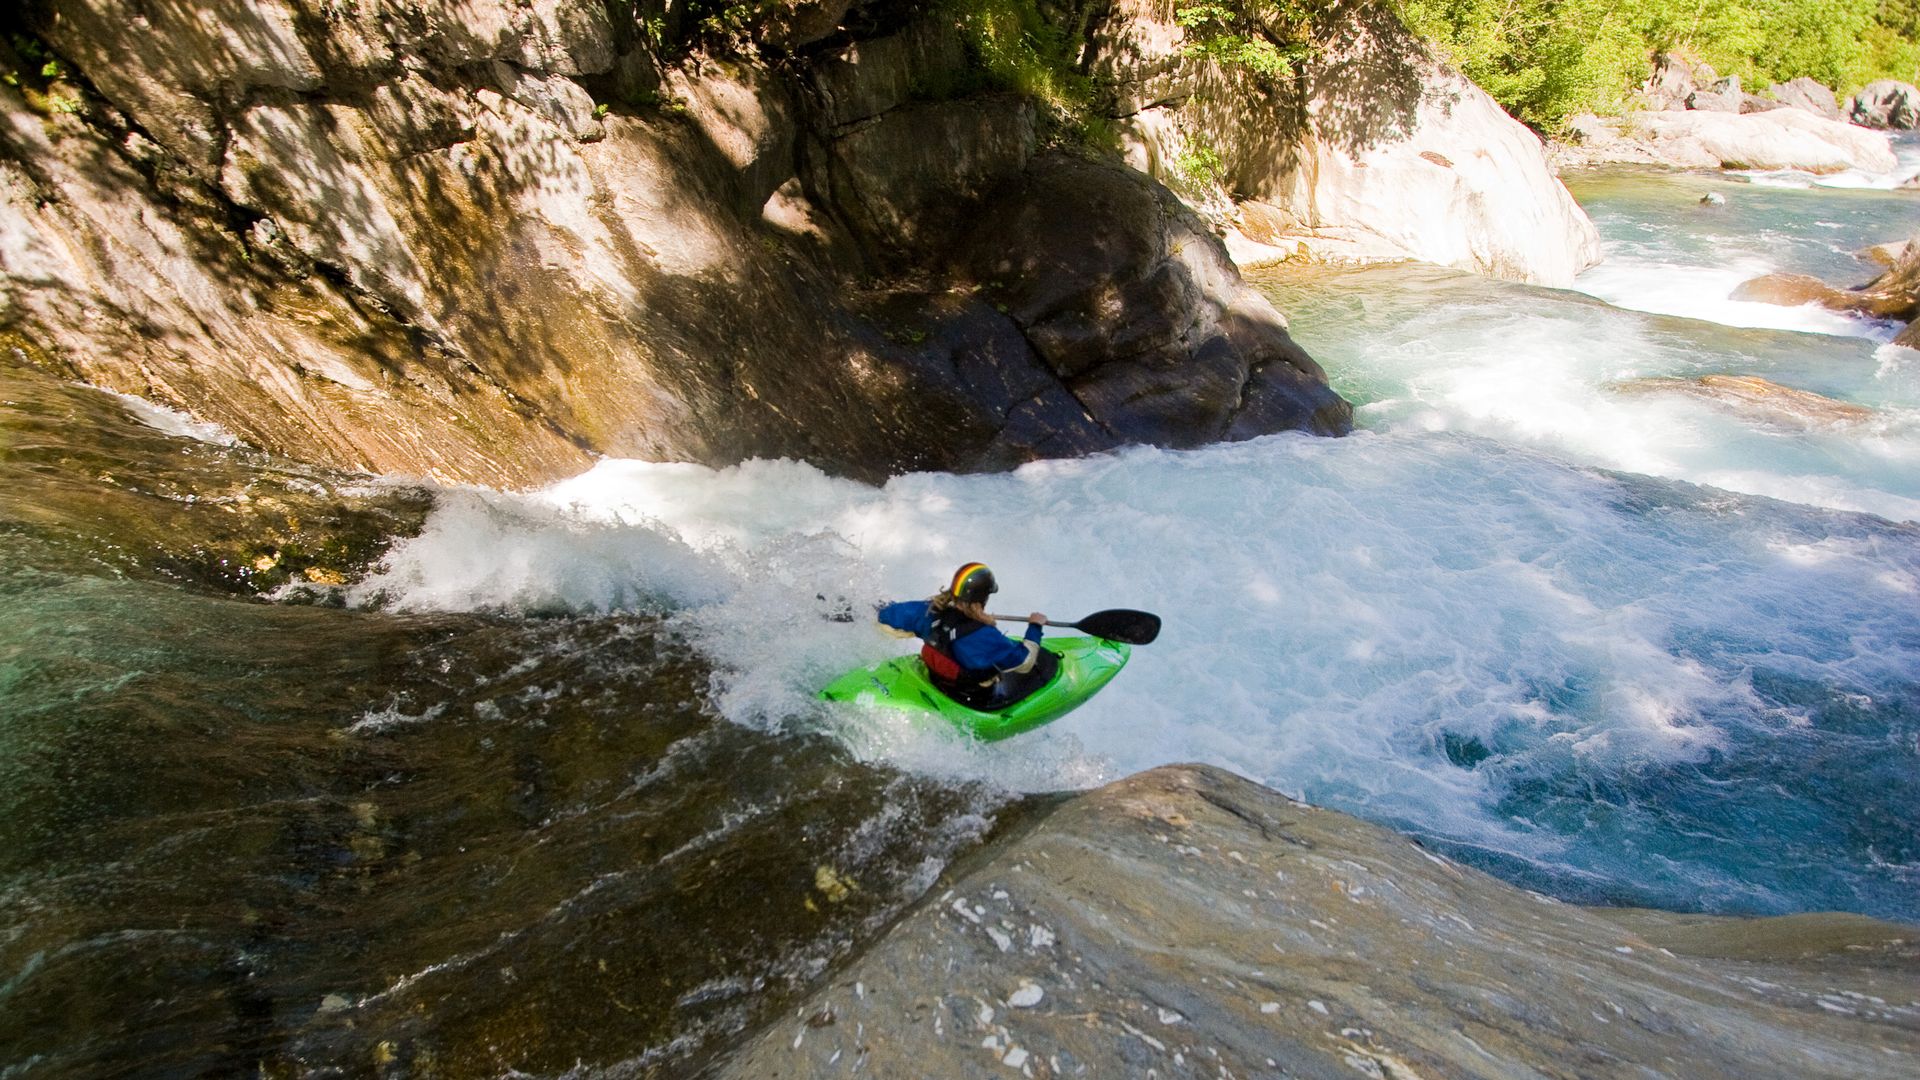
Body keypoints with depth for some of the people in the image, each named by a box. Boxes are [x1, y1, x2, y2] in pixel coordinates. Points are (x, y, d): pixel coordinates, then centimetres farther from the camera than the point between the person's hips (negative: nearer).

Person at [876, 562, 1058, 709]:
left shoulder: (931, 612, -20)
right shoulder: (984, 637, -36)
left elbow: (884, 616, -6)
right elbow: (1025, 662, -21)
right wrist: (1035, 627, -7)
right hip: (982, 701, -6)